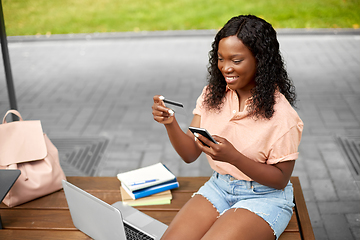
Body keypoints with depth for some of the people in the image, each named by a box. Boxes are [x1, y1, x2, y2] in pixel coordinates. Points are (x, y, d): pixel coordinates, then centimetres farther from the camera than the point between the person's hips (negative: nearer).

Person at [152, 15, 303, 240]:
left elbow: (280, 179, -12)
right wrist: (170, 123, -21)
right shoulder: (212, 95, -2)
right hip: (219, 187, 4)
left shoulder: (281, 114, -18)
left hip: (265, 197, -4)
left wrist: (233, 157, -27)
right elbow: (191, 154, -1)